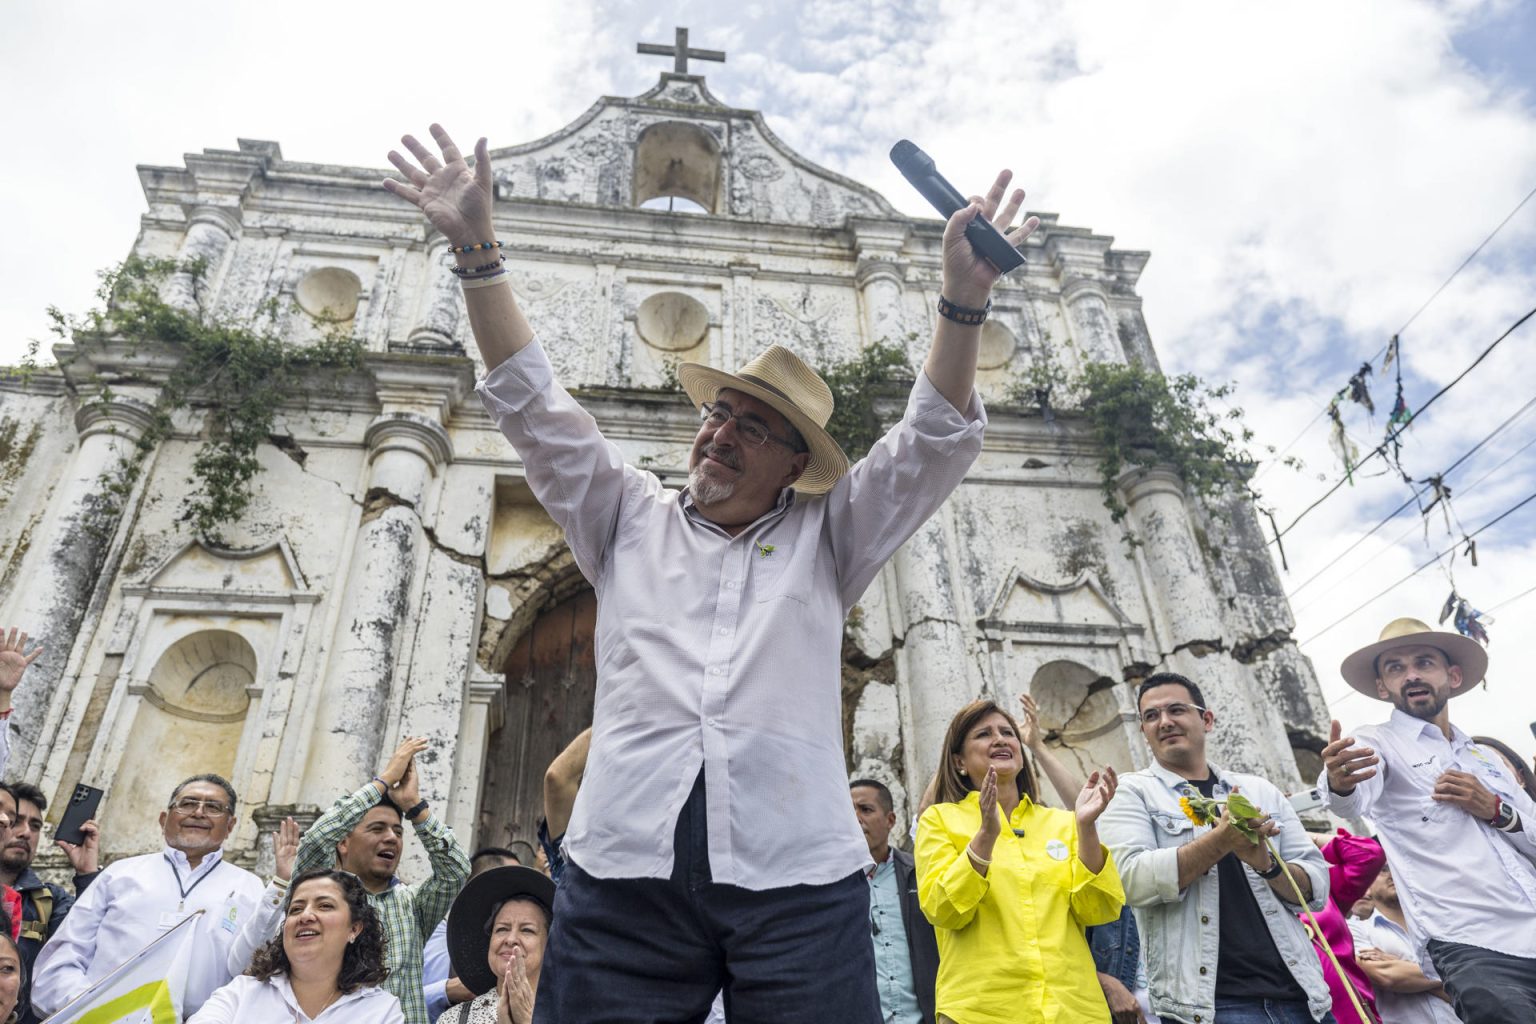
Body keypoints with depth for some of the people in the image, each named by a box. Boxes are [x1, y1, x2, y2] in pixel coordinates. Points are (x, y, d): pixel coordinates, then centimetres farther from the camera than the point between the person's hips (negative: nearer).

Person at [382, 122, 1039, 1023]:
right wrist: (477, 251, 5)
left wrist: (964, 301, -6)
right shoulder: (630, 520, 17)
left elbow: (937, 442, 7)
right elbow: (536, 407, 12)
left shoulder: (826, 538, 15)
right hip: (626, 868, 1)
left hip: (798, 874, 0)